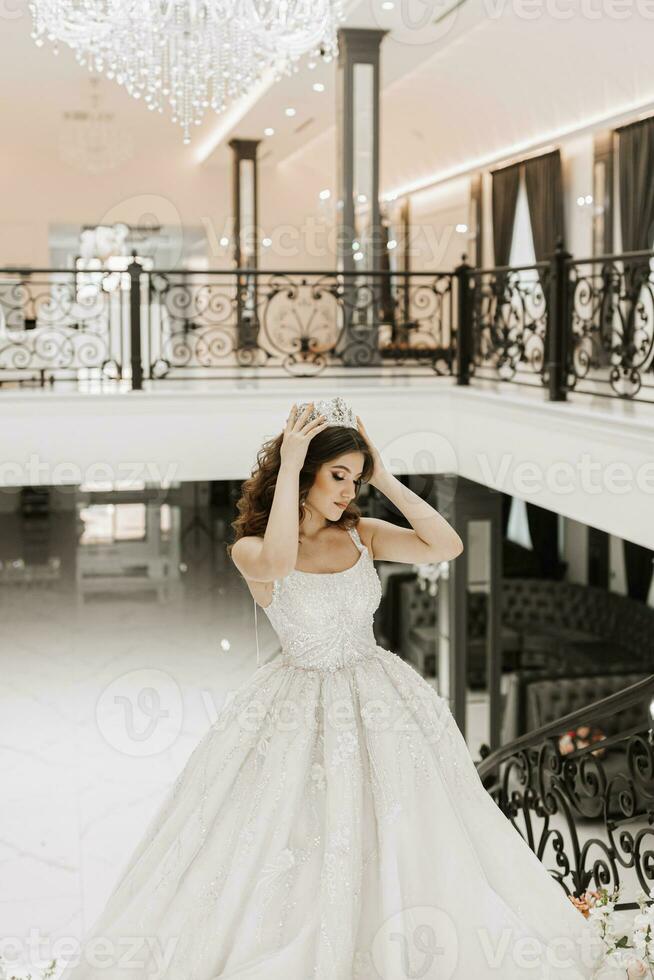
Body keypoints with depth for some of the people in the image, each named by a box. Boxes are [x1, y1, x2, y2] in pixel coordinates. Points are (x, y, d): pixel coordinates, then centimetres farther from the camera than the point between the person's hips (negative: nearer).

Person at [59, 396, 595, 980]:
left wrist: (384, 479, -11)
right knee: (291, 854, 1)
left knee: (403, 847, 9)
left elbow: (447, 545, -10)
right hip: (298, 711, -4)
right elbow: (278, 564, -37)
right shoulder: (250, 548, -12)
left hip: (379, 703, 4)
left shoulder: (361, 533, 0)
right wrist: (288, 466, -30)